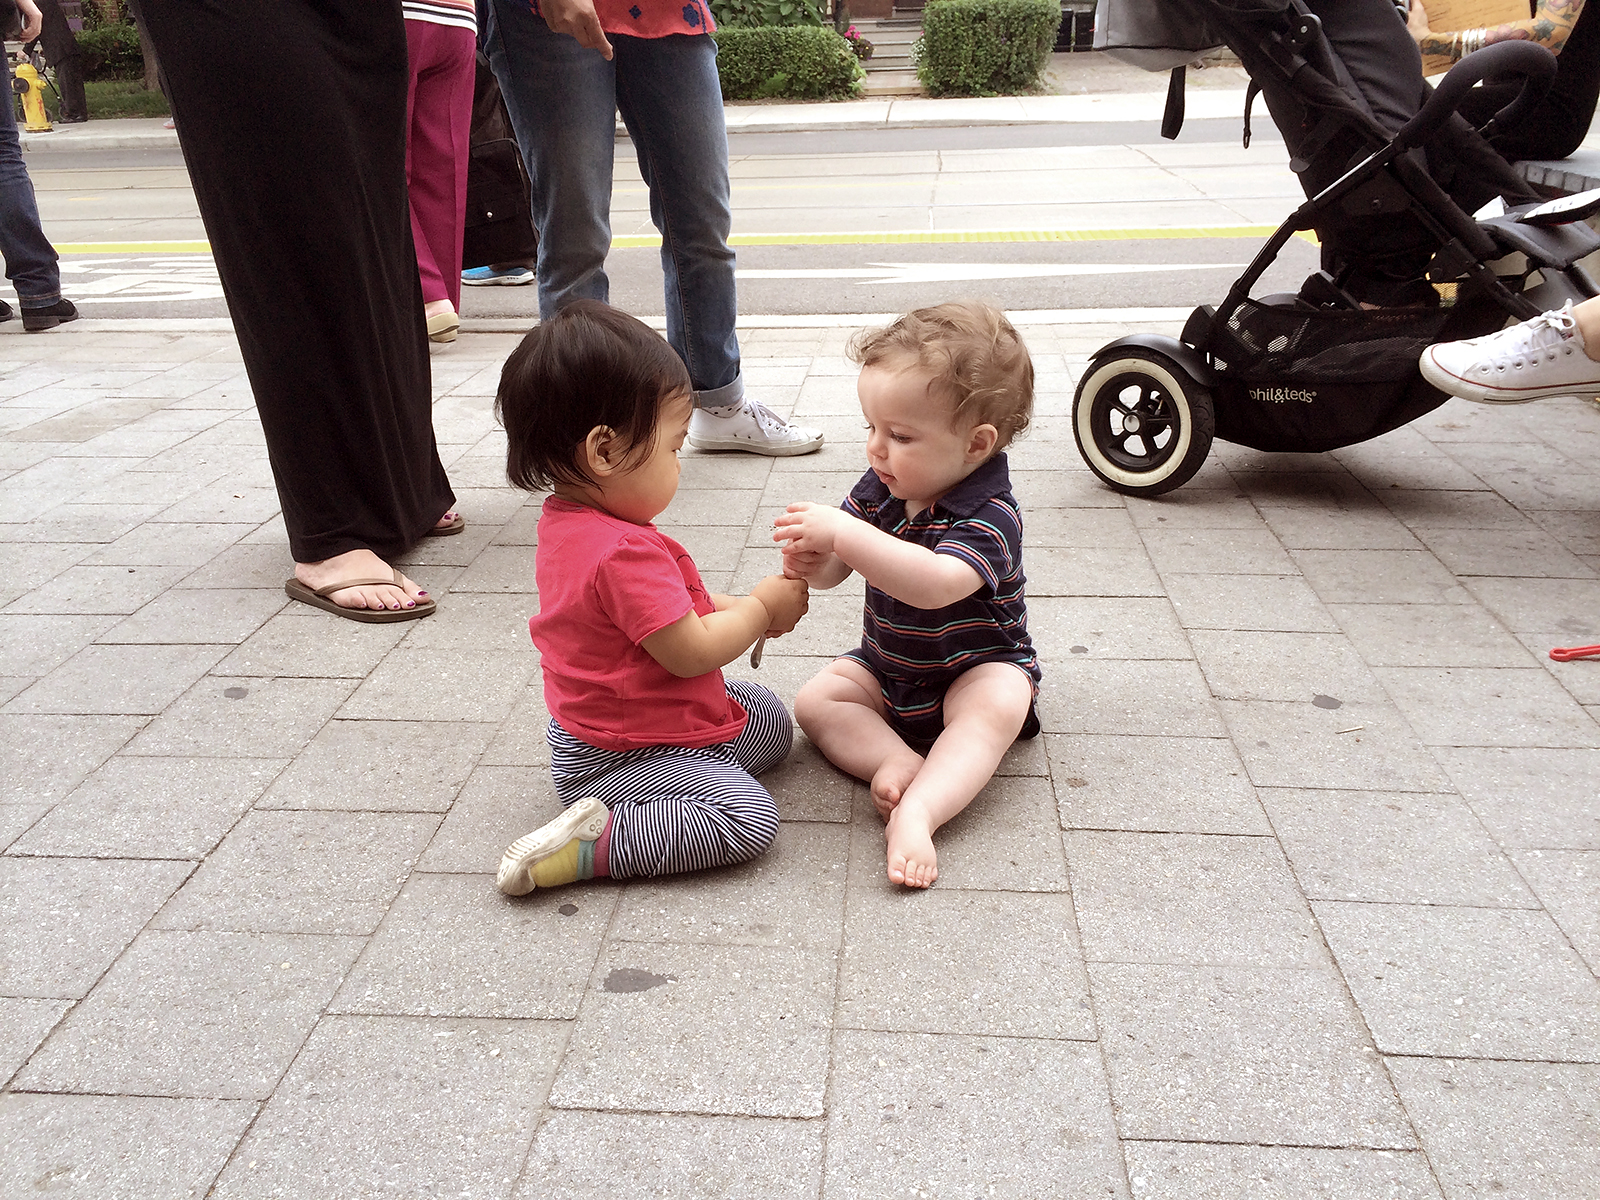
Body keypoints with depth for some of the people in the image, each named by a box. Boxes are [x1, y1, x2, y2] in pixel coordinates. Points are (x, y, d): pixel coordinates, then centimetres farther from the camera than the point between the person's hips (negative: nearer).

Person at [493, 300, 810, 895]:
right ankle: (588, 844, -16)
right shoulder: (626, 554, -31)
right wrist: (761, 607, -9)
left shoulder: (565, 523, 3)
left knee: (770, 718, 20)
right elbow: (692, 652, -25)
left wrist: (740, 609, 4)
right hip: (616, 759, -11)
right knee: (749, 817, -21)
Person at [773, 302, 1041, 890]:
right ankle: (898, 760, -27)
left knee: (996, 709, -35)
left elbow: (937, 584, -47)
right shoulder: (880, 487, -6)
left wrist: (843, 533, -49)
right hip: (885, 666, 7)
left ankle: (916, 811, -47)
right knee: (814, 701, -11)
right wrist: (814, 563, -28)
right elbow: (838, 568, -2)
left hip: (977, 669, -6)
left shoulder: (990, 517, -28)